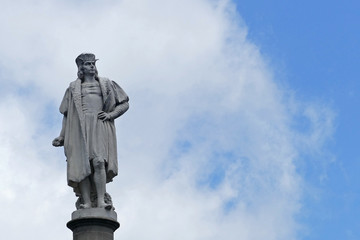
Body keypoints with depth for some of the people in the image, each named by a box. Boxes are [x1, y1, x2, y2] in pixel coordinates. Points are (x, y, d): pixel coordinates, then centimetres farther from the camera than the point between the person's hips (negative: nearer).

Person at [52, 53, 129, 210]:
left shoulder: (106, 84, 21)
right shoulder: (73, 87, 22)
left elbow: (125, 104, 18)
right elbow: (67, 114, 18)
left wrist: (110, 115, 1)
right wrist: (62, 136, 7)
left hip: (99, 126, -1)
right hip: (80, 128, 1)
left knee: (98, 161, -23)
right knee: (83, 166, -14)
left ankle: (101, 200, -30)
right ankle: (87, 202, -19)